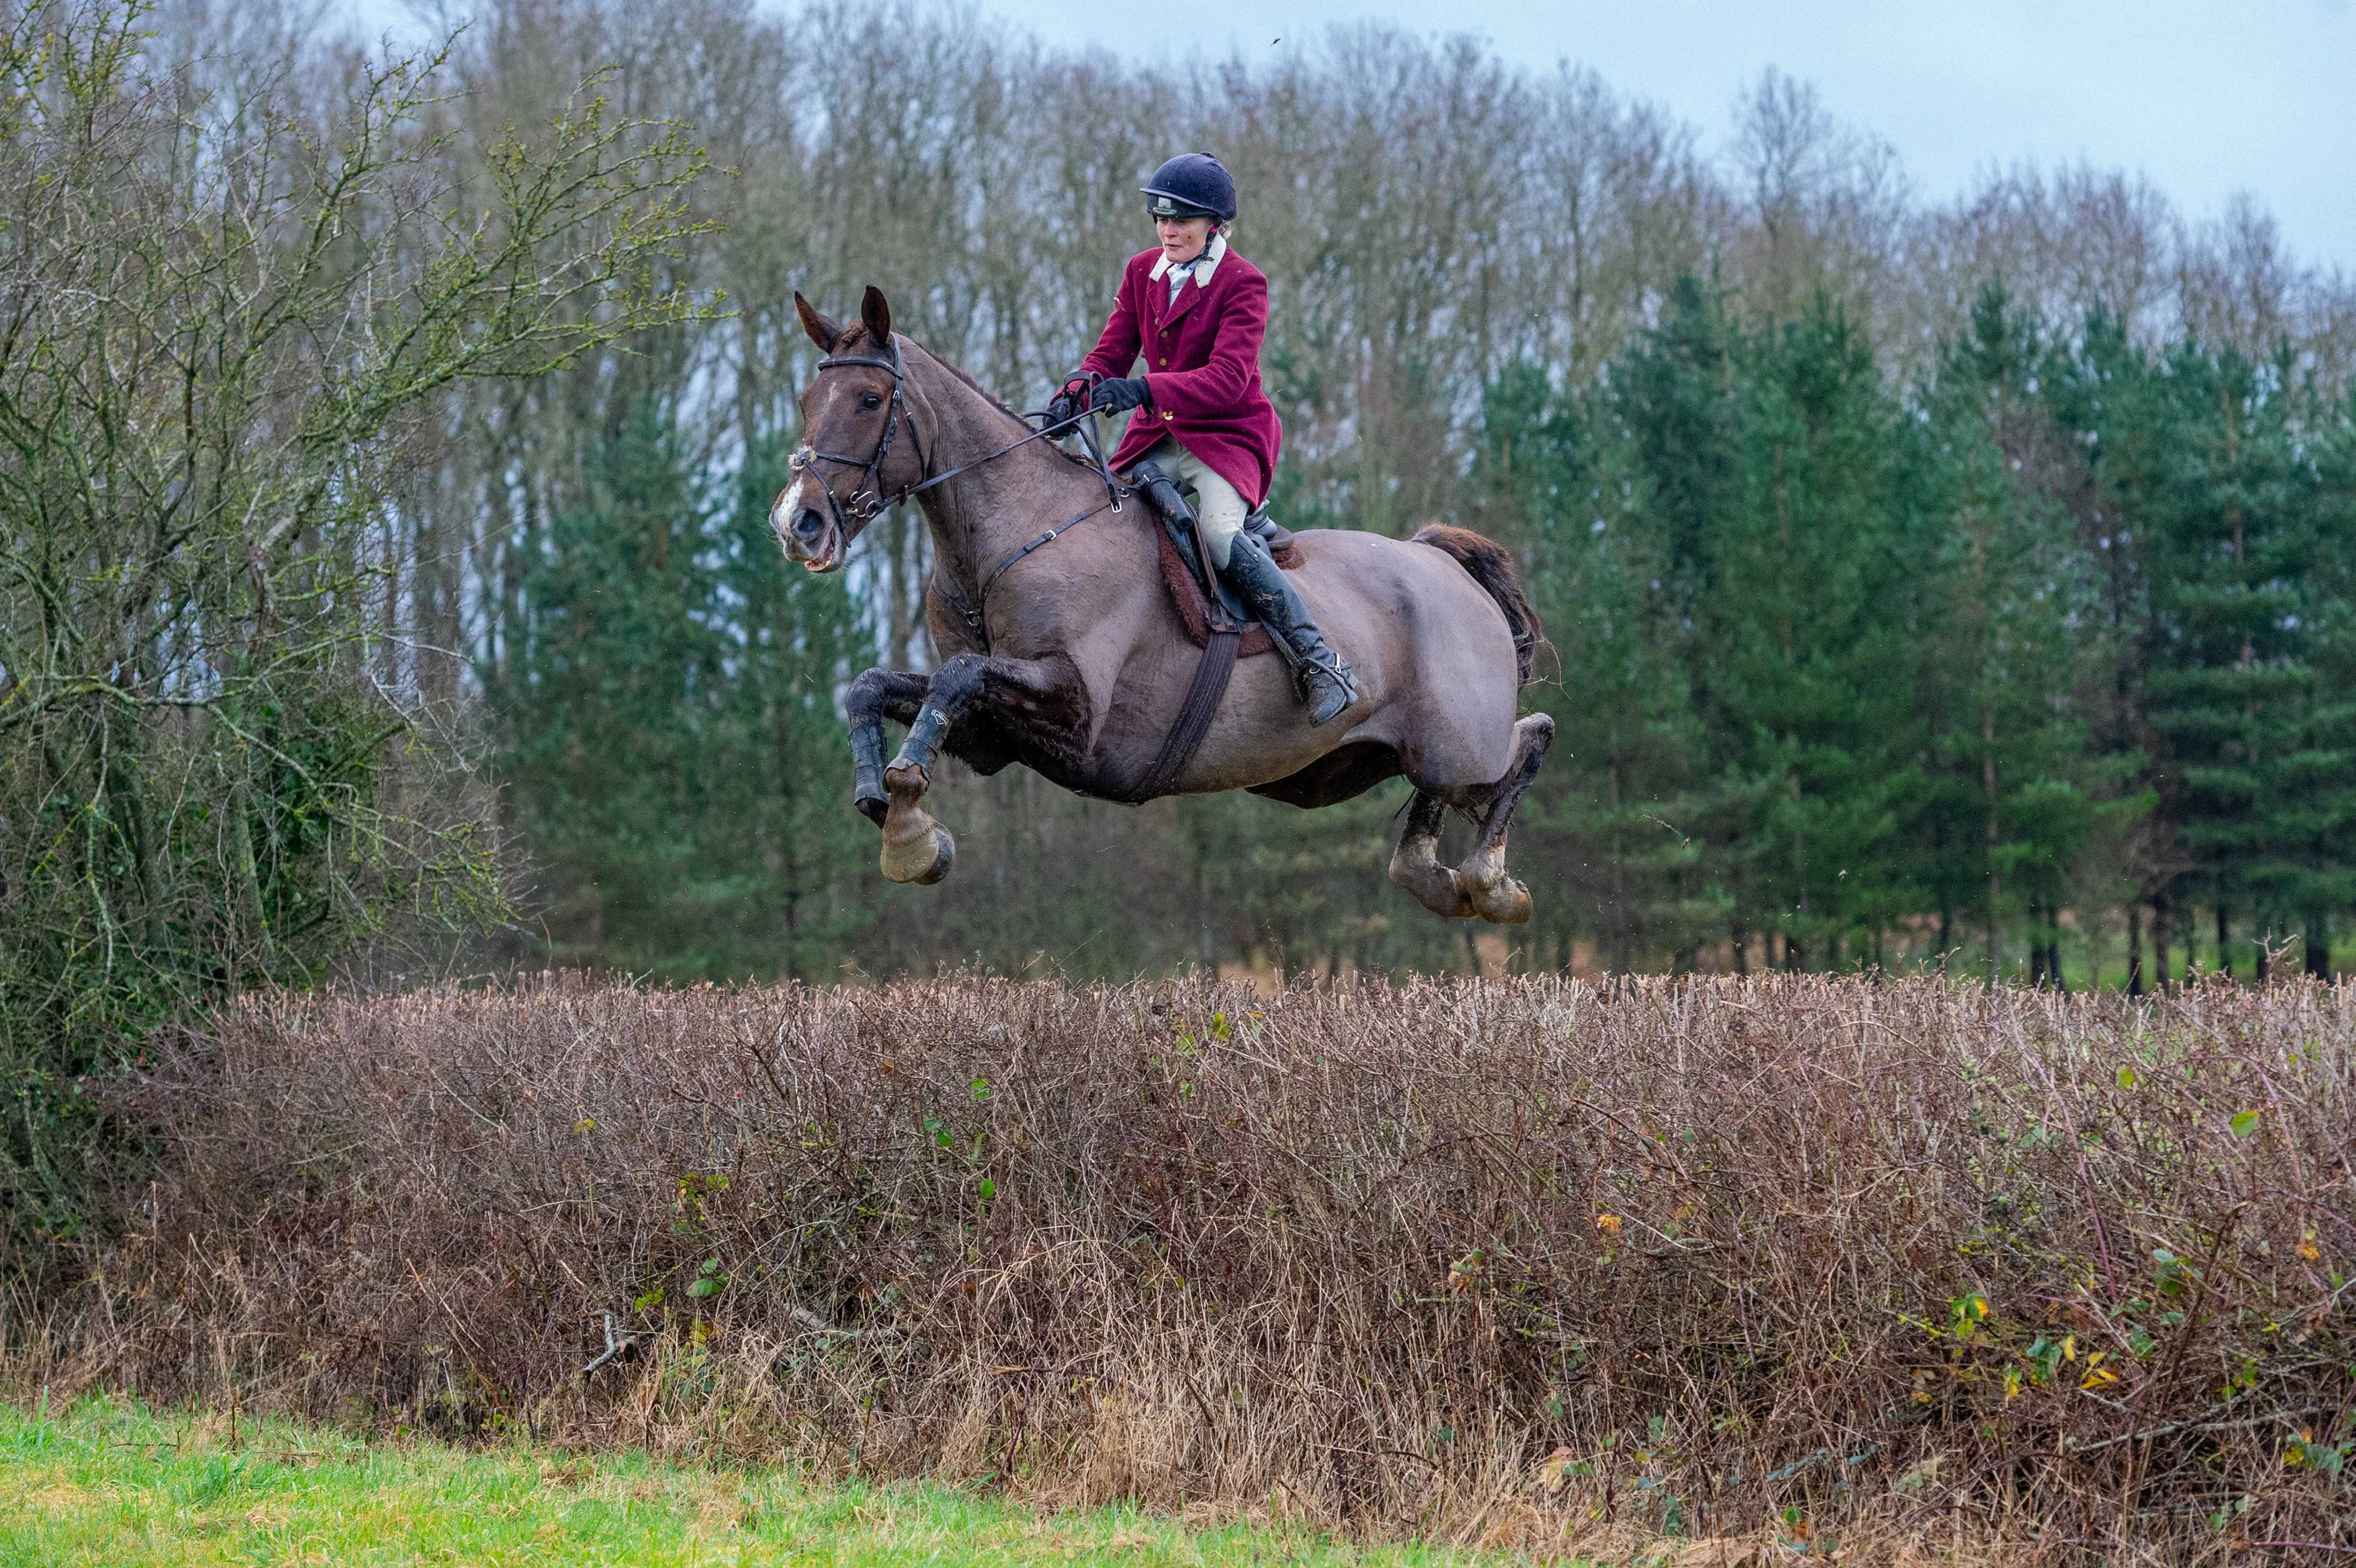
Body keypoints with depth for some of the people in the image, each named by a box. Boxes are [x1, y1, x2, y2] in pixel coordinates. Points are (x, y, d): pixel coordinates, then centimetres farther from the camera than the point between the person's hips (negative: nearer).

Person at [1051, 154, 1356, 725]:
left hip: (1228, 435, -7)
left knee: (1218, 534, -30)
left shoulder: (1243, 283, -13)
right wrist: (1077, 392, -19)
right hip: (1159, 435, 7)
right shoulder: (1142, 272, 6)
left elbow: (1228, 379, -26)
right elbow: (1112, 354, 5)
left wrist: (1142, 389, -39)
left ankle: (1321, 663, -26)